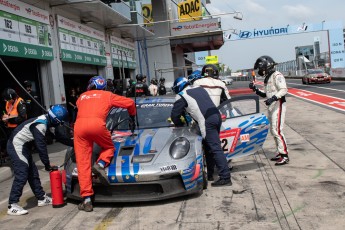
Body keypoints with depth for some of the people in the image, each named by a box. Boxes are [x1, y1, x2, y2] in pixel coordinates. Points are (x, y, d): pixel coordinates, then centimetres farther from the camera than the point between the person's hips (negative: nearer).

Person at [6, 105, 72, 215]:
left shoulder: (45, 122, 5)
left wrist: (74, 143, 14)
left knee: (33, 173, 12)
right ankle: (12, 206, -9)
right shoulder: (40, 125, -24)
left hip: (22, 146, 10)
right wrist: (47, 164, -15)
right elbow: (41, 146, -23)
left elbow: (58, 137, 14)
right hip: (16, 146, -10)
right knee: (21, 175, -14)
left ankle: (42, 198, 20)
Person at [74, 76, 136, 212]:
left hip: (79, 125, 3)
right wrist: (132, 117, 50)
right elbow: (130, 103, 32)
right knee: (109, 147, 25)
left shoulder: (82, 97, 34)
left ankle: (87, 200, -1)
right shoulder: (107, 95, 28)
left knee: (82, 163, 3)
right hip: (96, 123, -2)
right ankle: (100, 164, -6)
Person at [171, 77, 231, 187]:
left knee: (215, 149, -9)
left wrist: (180, 125, 25)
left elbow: (175, 115, 7)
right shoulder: (200, 88, 26)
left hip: (207, 121, -8)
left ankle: (225, 177, -12)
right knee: (210, 147, 17)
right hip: (217, 115, 8)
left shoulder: (181, 96, 5)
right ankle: (209, 172, 27)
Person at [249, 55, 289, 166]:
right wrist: (255, 89, 10)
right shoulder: (267, 78, 18)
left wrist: (273, 98, -31)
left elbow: (284, 89, -21)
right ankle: (280, 153, 22)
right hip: (271, 107, 10)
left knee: (277, 130, -13)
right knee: (273, 130, 13)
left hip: (278, 106, -10)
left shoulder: (277, 75, -10)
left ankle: (285, 156, -9)